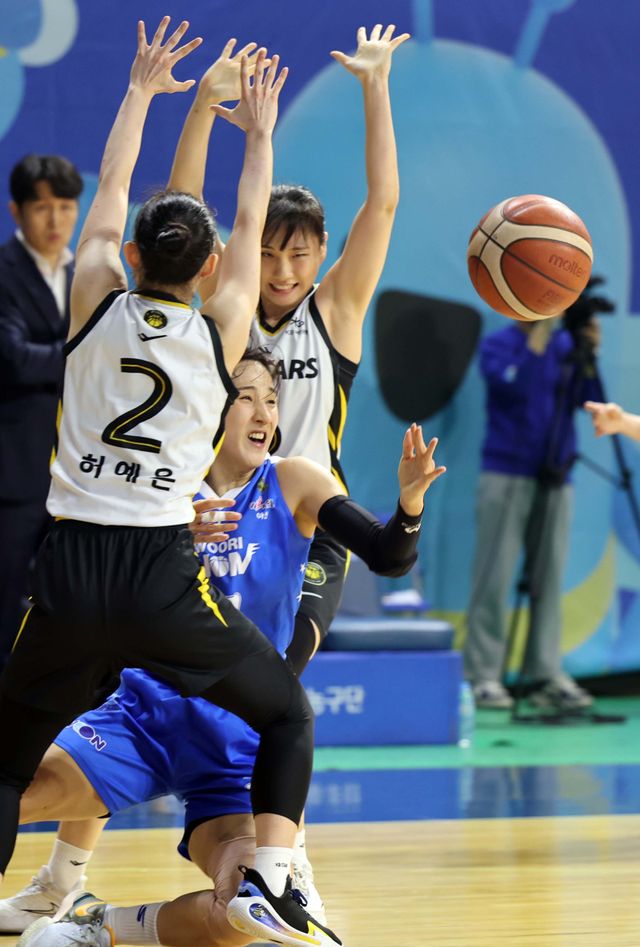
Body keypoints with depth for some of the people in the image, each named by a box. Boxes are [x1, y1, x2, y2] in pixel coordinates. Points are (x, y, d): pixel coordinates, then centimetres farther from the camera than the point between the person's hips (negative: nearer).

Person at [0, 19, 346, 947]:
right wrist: (260, 133, 34)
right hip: (162, 576, -2)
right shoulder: (220, 329, 2)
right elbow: (250, 223, 19)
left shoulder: (97, 303, 4)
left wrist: (142, 90, 33)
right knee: (289, 714, 16)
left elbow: (111, 189, 20)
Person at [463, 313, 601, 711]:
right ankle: (483, 676, -4)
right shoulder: (497, 345, 0)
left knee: (549, 577, 3)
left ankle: (548, 675, 6)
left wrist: (589, 356, -10)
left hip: (555, 479, 4)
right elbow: (513, 384, -18)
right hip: (508, 475, -4)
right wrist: (538, 339, -19)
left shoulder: (565, 345, 11)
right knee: (496, 576, -6)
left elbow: (587, 399, 2)